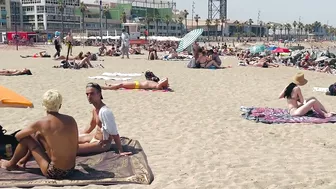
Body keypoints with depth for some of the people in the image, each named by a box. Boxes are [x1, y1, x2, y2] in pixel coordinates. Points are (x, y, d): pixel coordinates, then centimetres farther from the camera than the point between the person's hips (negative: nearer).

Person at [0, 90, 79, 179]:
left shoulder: (41, 123, -13)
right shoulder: (71, 120, -3)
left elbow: (18, 136, 3)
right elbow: (76, 147, 5)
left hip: (54, 172, -5)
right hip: (71, 169, 5)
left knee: (26, 138, 10)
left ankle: (11, 164, 34)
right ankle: (23, 162, 41)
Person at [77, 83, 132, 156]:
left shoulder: (104, 111, -28)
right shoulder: (95, 108, 1)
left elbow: (114, 133, -27)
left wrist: (121, 151, -26)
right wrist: (81, 136, 28)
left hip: (102, 144, -10)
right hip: (94, 137, 10)